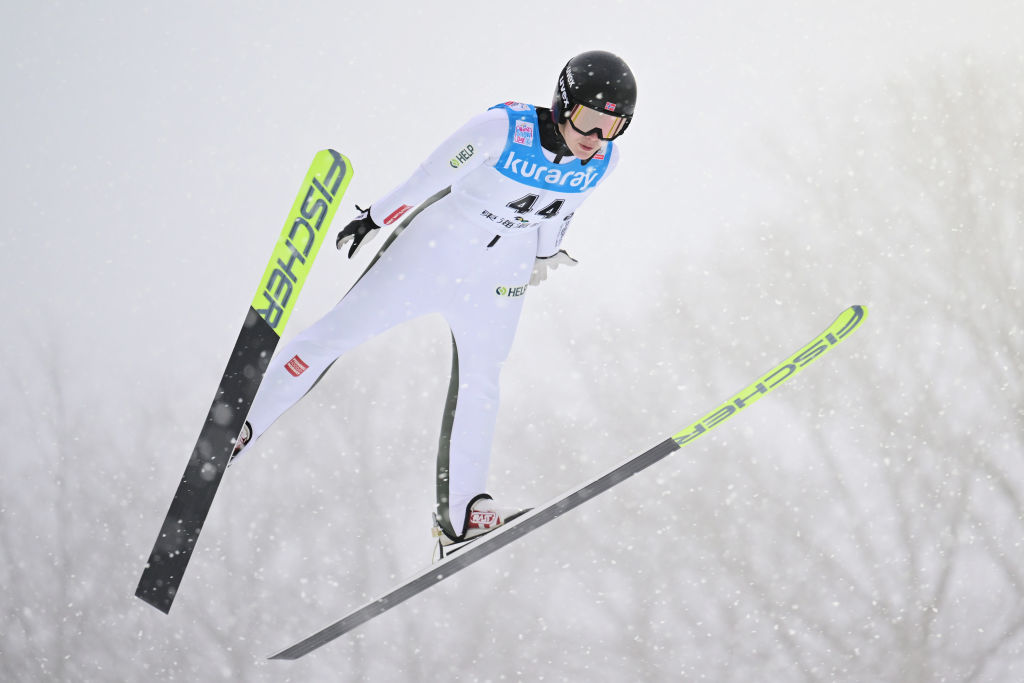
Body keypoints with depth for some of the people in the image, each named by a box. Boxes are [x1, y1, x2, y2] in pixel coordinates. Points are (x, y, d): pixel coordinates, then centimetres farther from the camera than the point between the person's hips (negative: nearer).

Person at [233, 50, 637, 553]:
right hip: (434, 247, -4)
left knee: (479, 385, 10)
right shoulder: (503, 129, -27)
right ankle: (241, 423, 8)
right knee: (341, 330, -2)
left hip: (499, 280, 4)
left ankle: (458, 512, 19)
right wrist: (375, 218, -6)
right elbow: (431, 176, -16)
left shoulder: (603, 160, -10)